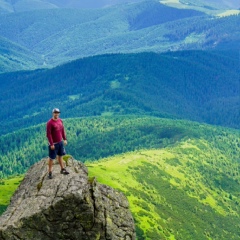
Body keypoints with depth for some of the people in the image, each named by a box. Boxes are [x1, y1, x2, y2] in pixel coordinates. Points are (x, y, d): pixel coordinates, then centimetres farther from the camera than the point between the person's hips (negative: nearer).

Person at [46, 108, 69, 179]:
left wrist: (65, 139, 11)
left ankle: (62, 169, 31)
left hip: (60, 142, 7)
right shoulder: (50, 123, -19)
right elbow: (48, 134, -19)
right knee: (51, 158, 3)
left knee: (60, 155, 18)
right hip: (53, 143, -7)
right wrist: (51, 144, -20)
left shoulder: (60, 120, 2)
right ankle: (50, 172, 13)